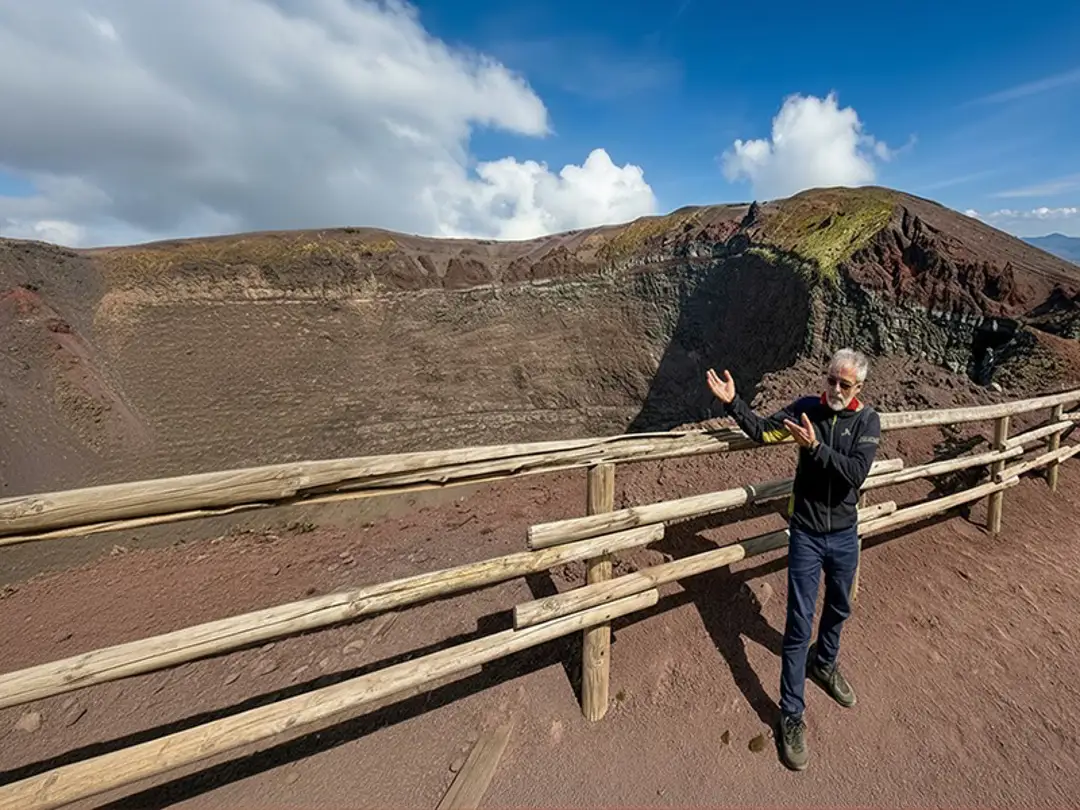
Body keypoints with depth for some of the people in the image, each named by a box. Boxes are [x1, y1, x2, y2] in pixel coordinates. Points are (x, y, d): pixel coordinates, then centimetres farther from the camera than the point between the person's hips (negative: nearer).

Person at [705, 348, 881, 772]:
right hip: (806, 533, -2)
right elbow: (762, 431, -8)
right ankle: (791, 715, 18)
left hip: (845, 534, 2)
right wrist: (732, 402, -20)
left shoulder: (867, 420, -8)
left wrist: (816, 446, -32)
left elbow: (856, 472, -20)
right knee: (799, 624, 2)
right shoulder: (806, 408, -7)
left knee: (839, 608, 25)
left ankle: (824, 663, 55)